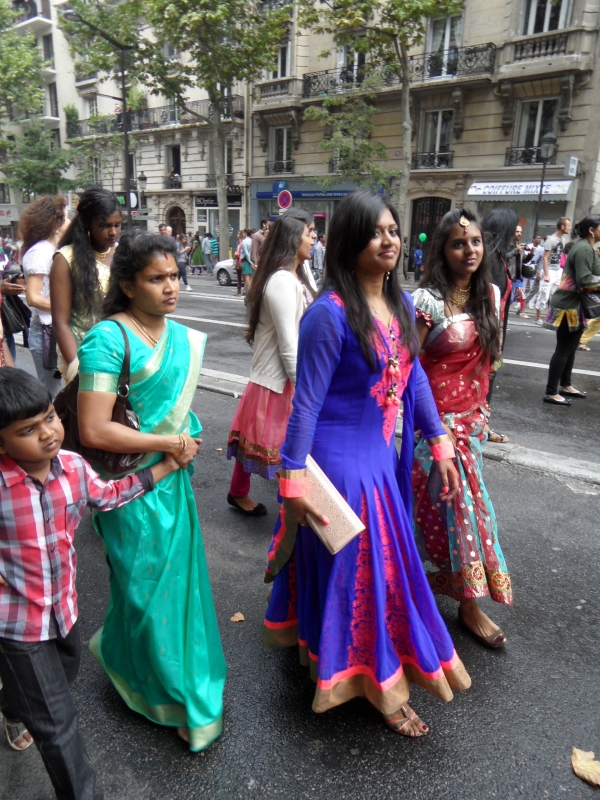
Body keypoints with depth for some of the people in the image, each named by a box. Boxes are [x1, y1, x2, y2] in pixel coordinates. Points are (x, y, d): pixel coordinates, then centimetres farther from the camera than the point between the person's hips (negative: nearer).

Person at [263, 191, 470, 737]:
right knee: (351, 566, 10)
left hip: (380, 453, 8)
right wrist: (293, 481, -18)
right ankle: (378, 681, 34)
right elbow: (306, 401, -18)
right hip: (338, 457, -8)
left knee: (386, 559, 22)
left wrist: (441, 444, 10)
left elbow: (415, 378, 11)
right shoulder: (329, 314, -19)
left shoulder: (401, 302, 3)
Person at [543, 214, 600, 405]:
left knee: (570, 348, 17)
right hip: (569, 304, -10)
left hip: (575, 304, 10)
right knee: (563, 349, -5)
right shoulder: (584, 248, -17)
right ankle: (551, 393, 0)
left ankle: (565, 385, 29)